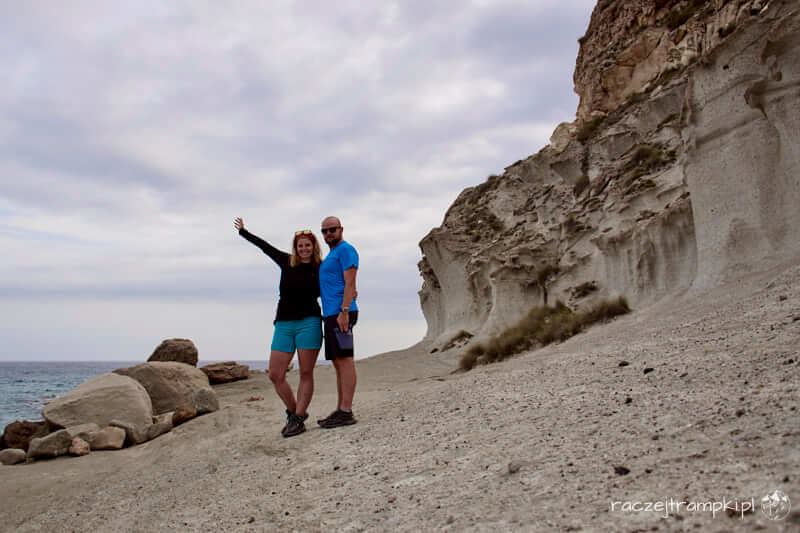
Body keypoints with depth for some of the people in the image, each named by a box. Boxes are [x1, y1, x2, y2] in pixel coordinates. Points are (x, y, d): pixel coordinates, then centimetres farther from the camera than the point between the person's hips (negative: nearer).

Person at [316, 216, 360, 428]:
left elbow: (350, 284, -14)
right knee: (338, 363, 8)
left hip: (341, 313, -10)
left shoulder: (346, 250, -4)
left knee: (345, 360, -11)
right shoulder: (331, 255, 25)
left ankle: (346, 412, -12)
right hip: (330, 315, 10)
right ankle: (341, 410, 11)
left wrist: (344, 311, -23)